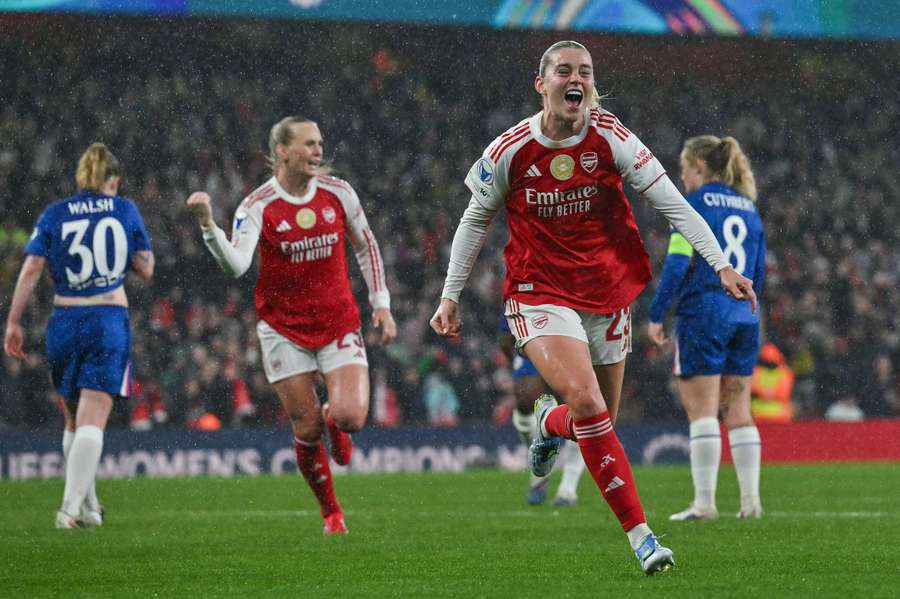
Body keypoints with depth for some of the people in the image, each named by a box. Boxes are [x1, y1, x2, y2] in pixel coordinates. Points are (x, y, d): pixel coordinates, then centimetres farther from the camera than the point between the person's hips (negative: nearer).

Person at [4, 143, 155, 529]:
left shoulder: (54, 215, 4)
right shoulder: (125, 210, 3)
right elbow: (146, 269, 7)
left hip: (64, 322, 2)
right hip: (109, 320, -2)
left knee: (74, 421, 18)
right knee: (92, 421, -8)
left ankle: (87, 504, 26)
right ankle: (73, 507, -21)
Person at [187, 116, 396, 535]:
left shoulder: (338, 193, -1)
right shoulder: (257, 207, -11)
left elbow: (366, 248, 13)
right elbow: (235, 265, -26)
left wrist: (381, 304, 7)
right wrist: (208, 225, -41)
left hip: (339, 322, 2)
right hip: (284, 329, -2)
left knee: (351, 417, -17)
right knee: (307, 430, -2)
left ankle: (335, 422, 23)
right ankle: (330, 511, 20)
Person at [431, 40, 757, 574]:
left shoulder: (611, 138, -8)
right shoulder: (510, 150, -8)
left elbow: (673, 204, -9)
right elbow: (476, 220, 7)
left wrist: (721, 265, -18)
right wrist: (451, 296, 8)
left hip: (608, 293, 3)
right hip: (541, 294, -3)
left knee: (597, 422, 9)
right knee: (586, 403, -23)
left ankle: (551, 423, 49)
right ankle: (641, 535, -17)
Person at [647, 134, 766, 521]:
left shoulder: (694, 204, -6)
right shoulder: (748, 208, 14)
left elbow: (677, 263, -13)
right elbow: (758, 271, 17)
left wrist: (656, 315, -10)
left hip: (703, 313, -6)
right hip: (744, 317, 6)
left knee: (702, 412, -5)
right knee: (739, 412, 9)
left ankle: (704, 501, -9)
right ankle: (750, 500, 5)